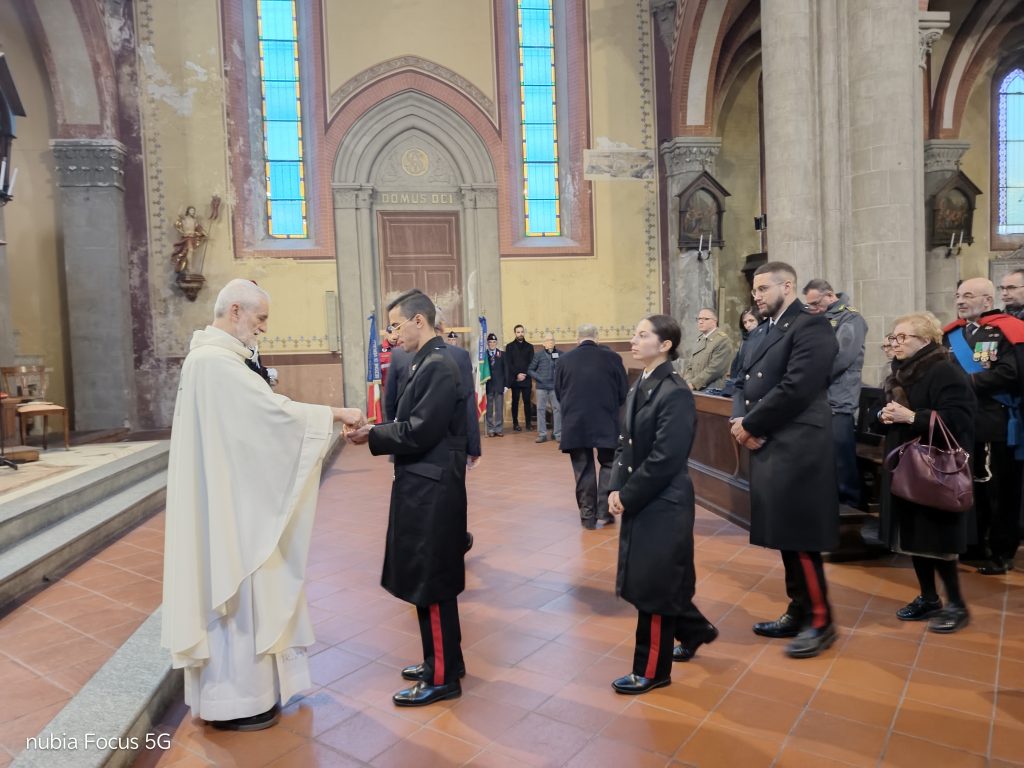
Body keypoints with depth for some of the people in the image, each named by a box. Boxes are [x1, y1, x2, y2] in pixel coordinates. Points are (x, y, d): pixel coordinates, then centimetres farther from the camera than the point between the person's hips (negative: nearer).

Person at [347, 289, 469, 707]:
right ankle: (440, 659, 34)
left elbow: (419, 433, -22)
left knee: (431, 584, 1)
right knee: (427, 580, 19)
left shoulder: (439, 366, -18)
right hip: (421, 487, 10)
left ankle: (443, 677, 16)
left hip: (432, 491, -10)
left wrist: (372, 436, -11)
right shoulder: (425, 363, 12)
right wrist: (376, 428, 3)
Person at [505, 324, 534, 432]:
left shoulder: (529, 346, 10)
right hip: (515, 379, -1)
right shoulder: (509, 346, 6)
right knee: (515, 401, 3)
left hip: (527, 379, 1)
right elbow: (508, 364, -1)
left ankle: (528, 423, 5)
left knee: (527, 401, 0)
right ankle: (515, 424, 7)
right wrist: (517, 374, -11)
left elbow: (531, 363, 5)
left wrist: (525, 374, -8)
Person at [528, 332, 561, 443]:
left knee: (557, 409, 2)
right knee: (541, 409, 3)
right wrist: (539, 378, -4)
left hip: (555, 387, 0)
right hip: (541, 387, 0)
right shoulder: (539, 355, 1)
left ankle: (558, 434, 12)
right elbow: (530, 370, 6)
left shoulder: (560, 354, 1)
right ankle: (542, 434, 11)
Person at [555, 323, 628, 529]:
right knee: (608, 464, 15)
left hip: (575, 422, 1)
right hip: (606, 422, -1)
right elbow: (624, 392, 1)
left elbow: (558, 393, 5)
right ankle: (604, 509, 10)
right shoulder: (612, 357, -6)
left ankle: (588, 515, 14)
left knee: (583, 469, 10)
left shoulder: (565, 359, -3)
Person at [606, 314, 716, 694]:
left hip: (663, 505, -8)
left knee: (652, 585, 3)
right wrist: (616, 488, -3)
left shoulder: (676, 393, -18)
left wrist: (627, 496, -16)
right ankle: (695, 630, 44)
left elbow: (664, 458, -22)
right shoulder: (639, 389, 8)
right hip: (640, 502, 8)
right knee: (661, 581, 20)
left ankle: (652, 670, 19)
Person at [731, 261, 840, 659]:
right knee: (785, 538, 15)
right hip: (770, 448, 9)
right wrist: (740, 422, -6)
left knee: (801, 540, -1)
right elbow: (744, 382, 13)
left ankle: (820, 622, 15)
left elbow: (795, 389, -22)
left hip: (797, 450, -9)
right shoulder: (769, 330, 18)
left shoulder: (811, 327, -11)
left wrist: (750, 424, -13)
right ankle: (798, 613, 28)